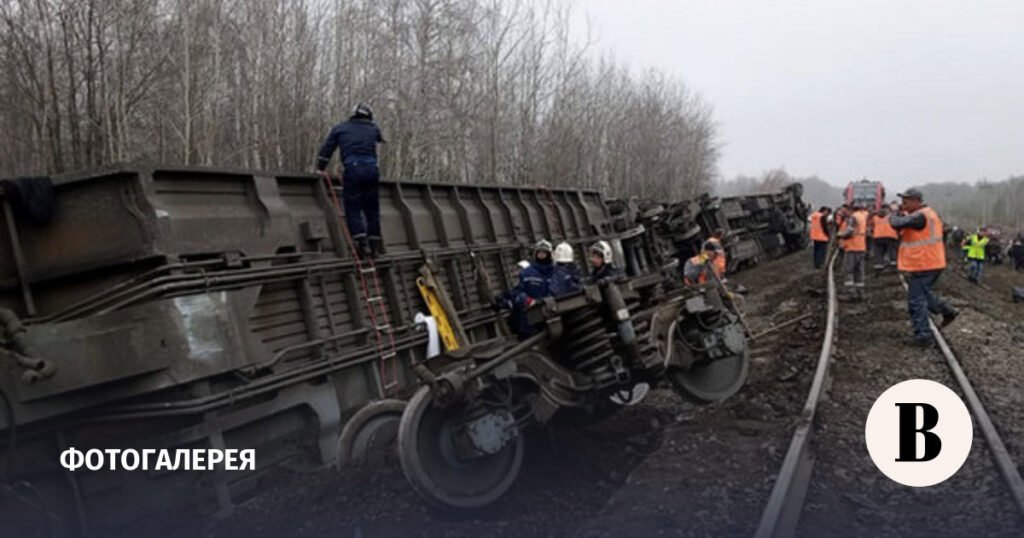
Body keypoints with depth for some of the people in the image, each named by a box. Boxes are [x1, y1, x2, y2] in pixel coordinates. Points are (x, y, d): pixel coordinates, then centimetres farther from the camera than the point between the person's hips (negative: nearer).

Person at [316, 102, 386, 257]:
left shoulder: (340, 129, 15)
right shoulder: (373, 128, 19)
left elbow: (326, 149, 14)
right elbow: (380, 140, 36)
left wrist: (321, 168, 22)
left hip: (352, 169, -2)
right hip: (372, 169, 2)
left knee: (353, 209, -1)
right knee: (372, 209, 11)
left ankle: (362, 243, -15)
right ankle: (375, 245, 11)